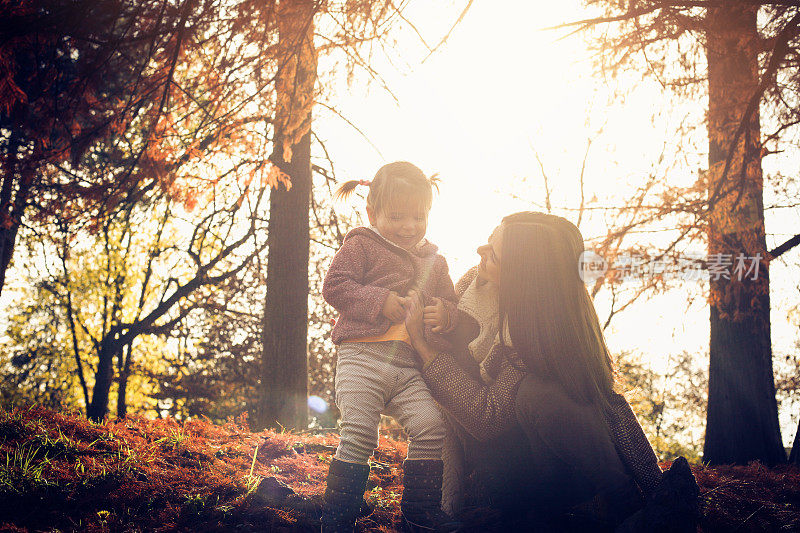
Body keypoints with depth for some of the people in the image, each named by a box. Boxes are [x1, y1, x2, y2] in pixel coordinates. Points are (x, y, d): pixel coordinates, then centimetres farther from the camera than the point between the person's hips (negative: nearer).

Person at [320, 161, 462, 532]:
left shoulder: (434, 261, 21)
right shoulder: (362, 245, 4)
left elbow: (449, 303, 29)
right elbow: (334, 286, -5)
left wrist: (445, 313, 4)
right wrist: (379, 302, -15)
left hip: (410, 366, 5)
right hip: (362, 356, -5)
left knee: (430, 426, -9)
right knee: (359, 434, -14)